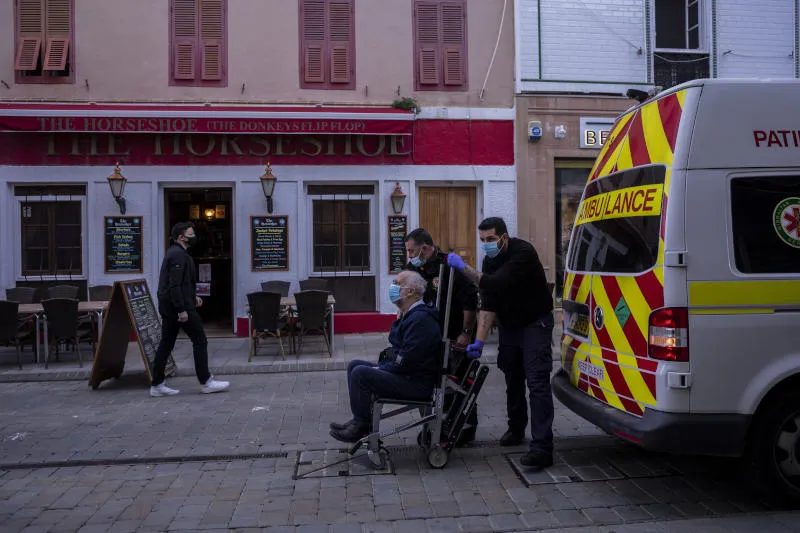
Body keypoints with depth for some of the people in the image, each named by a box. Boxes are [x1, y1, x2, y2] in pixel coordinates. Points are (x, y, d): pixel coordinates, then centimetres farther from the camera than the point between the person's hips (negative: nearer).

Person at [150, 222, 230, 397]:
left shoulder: (173, 252, 17)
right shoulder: (179, 254, -15)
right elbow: (175, 285, -22)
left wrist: (193, 296, 19)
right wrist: (182, 310, -23)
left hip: (168, 306, 10)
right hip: (179, 305, -10)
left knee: (166, 344, 11)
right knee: (200, 340, -1)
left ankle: (157, 385, 14)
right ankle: (206, 382, 5)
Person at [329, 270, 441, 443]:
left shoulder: (420, 318, -21)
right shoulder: (409, 315, 14)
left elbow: (406, 361, -25)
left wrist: (380, 369, -12)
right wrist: (381, 366, 4)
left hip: (417, 383, -11)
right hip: (404, 373, 11)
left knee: (360, 373, -20)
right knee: (354, 365, 9)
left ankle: (361, 427, -4)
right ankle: (360, 419, 10)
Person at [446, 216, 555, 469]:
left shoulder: (523, 252, -24)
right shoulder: (490, 260, -2)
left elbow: (497, 284, -36)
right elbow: (488, 303, -6)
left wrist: (463, 267, -29)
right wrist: (479, 340, -15)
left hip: (535, 323, -7)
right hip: (509, 324, 7)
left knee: (537, 382, -13)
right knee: (513, 379, 13)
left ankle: (542, 447, -16)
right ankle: (516, 429, 30)